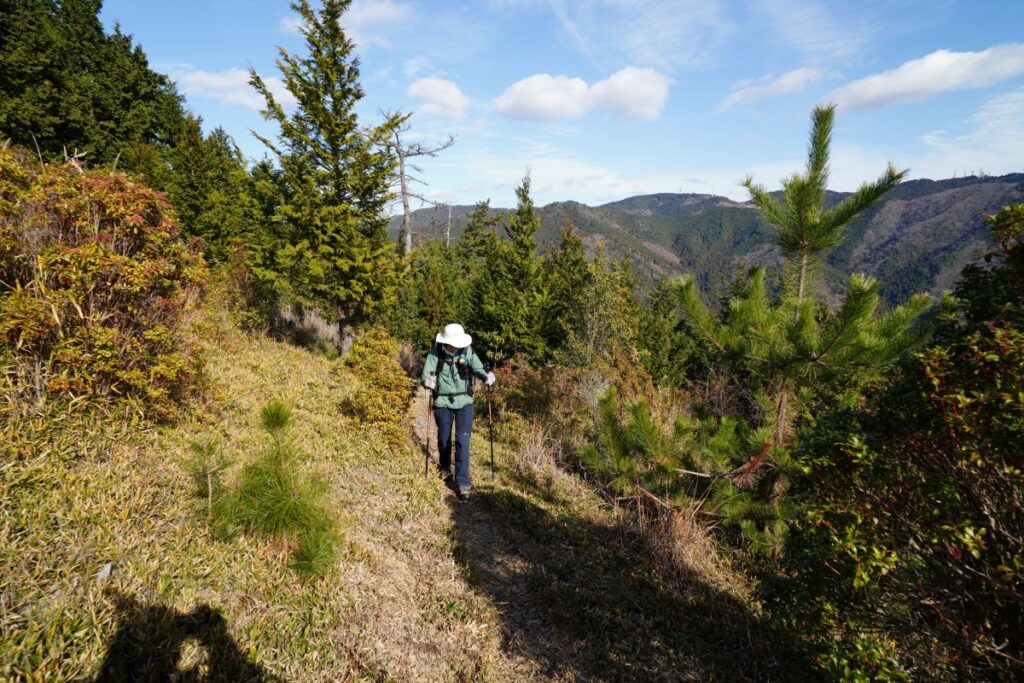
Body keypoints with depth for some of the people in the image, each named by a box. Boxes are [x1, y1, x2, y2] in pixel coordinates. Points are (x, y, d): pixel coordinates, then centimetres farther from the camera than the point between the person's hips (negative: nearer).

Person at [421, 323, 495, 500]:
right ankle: (444, 467, 46)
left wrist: (486, 376, -31)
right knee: (444, 438, 16)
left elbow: (477, 368, -9)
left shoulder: (467, 351, -9)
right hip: (443, 402, 1)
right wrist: (428, 381, -37)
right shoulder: (435, 353, -12)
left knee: (463, 440, -7)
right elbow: (425, 374, -14)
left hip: (464, 401, 0)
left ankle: (462, 483, 0)